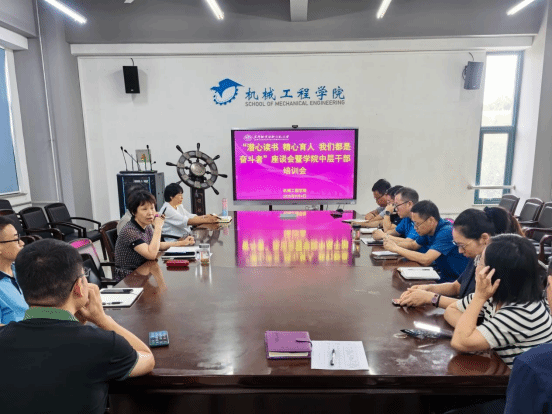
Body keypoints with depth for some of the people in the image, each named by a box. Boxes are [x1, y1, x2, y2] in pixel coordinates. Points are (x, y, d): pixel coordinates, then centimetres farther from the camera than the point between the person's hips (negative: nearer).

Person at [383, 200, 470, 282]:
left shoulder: (446, 232, -24)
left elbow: (426, 260, -32)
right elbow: (414, 245, 17)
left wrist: (396, 248, -23)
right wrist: (394, 244, -4)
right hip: (443, 276, 7)